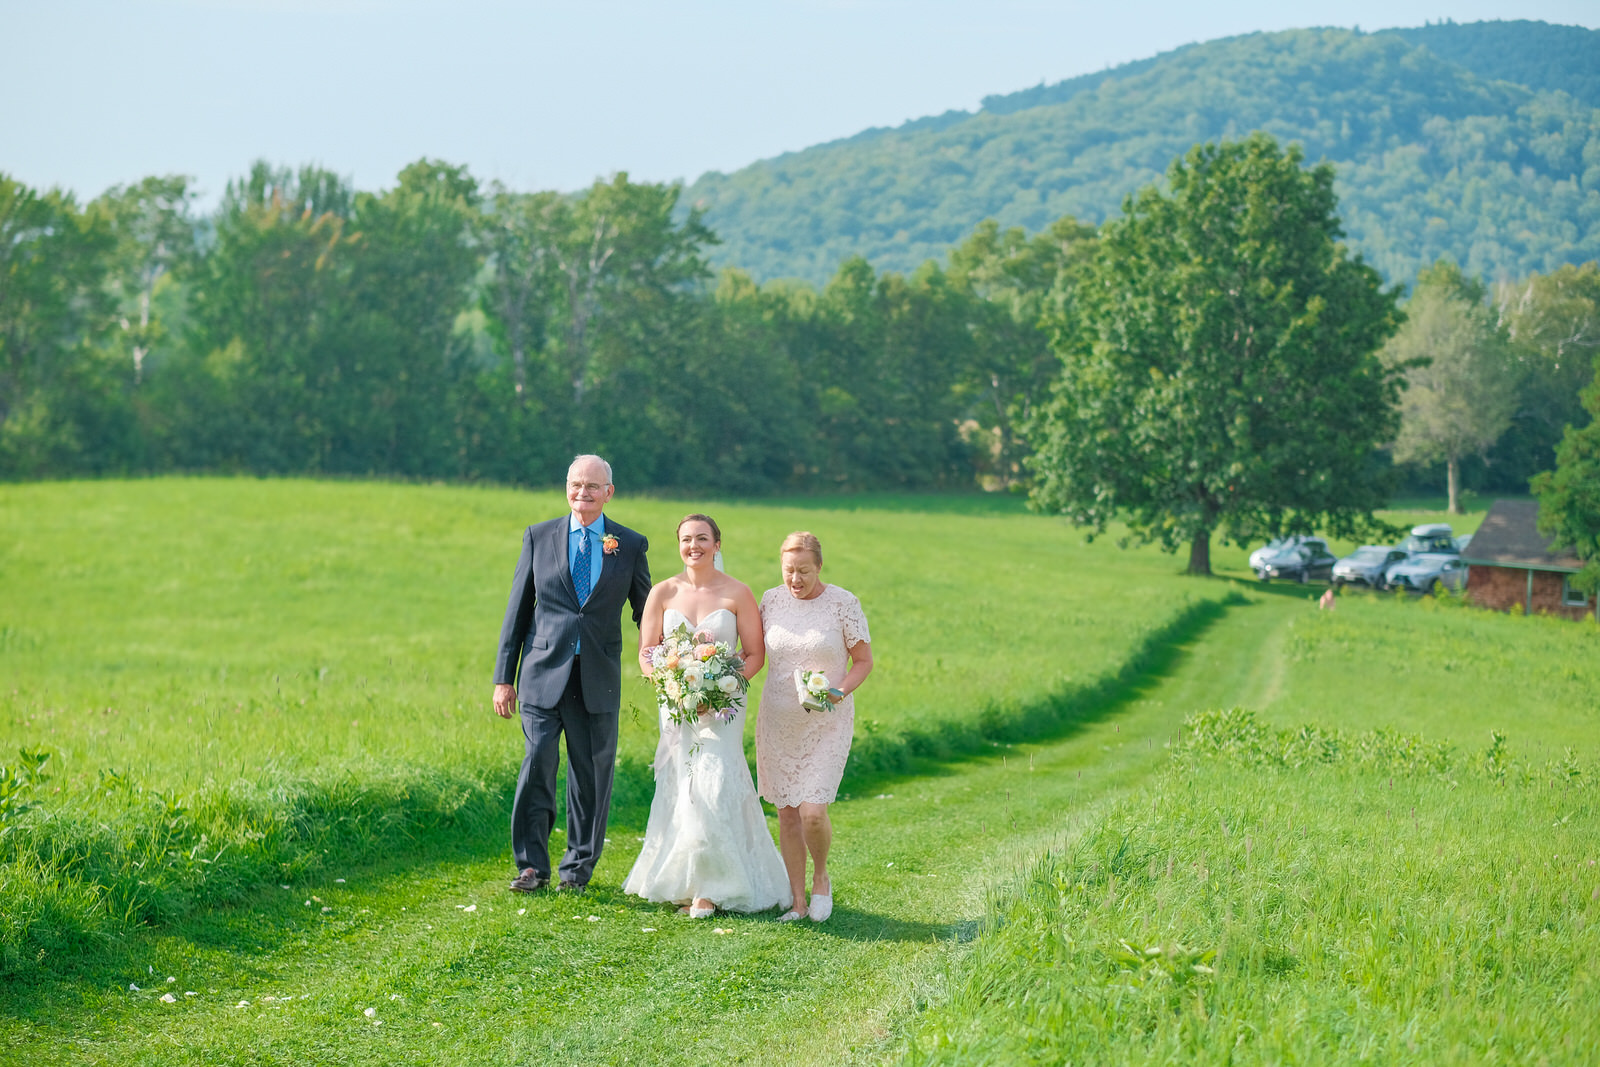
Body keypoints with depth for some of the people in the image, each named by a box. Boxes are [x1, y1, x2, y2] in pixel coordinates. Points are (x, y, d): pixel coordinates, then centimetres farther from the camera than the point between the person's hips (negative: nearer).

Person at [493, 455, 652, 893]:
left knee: (591, 777, 6)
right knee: (537, 768, -8)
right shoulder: (539, 537, 6)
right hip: (544, 675, 0)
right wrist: (504, 678, 4)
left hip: (598, 680, 1)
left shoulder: (631, 545, 6)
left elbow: (645, 613, 11)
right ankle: (532, 866, 1)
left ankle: (579, 866, 19)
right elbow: (518, 609, 8)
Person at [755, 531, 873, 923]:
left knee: (813, 811, -13)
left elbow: (864, 661, -1)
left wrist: (839, 692, -18)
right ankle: (798, 901, 15)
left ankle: (821, 876, 16)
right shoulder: (771, 600, 2)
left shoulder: (843, 604, -8)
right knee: (787, 813, 5)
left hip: (826, 725, -3)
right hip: (778, 722, 4)